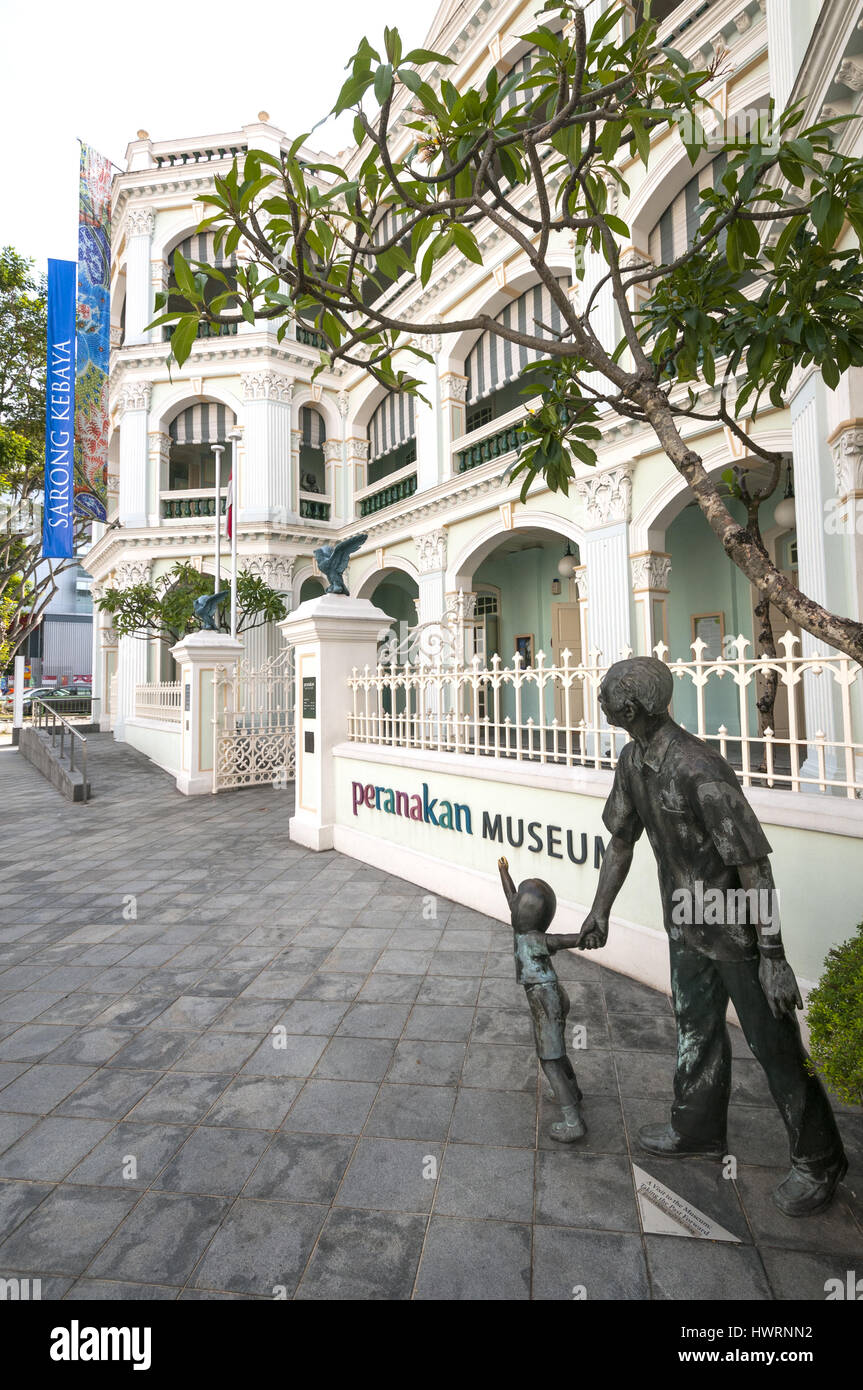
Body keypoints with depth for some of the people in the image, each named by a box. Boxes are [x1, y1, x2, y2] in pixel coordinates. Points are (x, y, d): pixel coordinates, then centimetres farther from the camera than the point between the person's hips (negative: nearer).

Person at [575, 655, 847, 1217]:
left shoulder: (701, 772, -31)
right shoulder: (634, 762, -5)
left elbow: (754, 865, -26)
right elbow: (622, 839, 7)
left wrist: (773, 956, -21)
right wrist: (600, 911, 9)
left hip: (736, 930, -7)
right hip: (686, 924, 8)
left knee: (774, 1044, 11)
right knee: (696, 1029, 24)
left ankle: (819, 1162, 36)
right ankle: (697, 1129, 46)